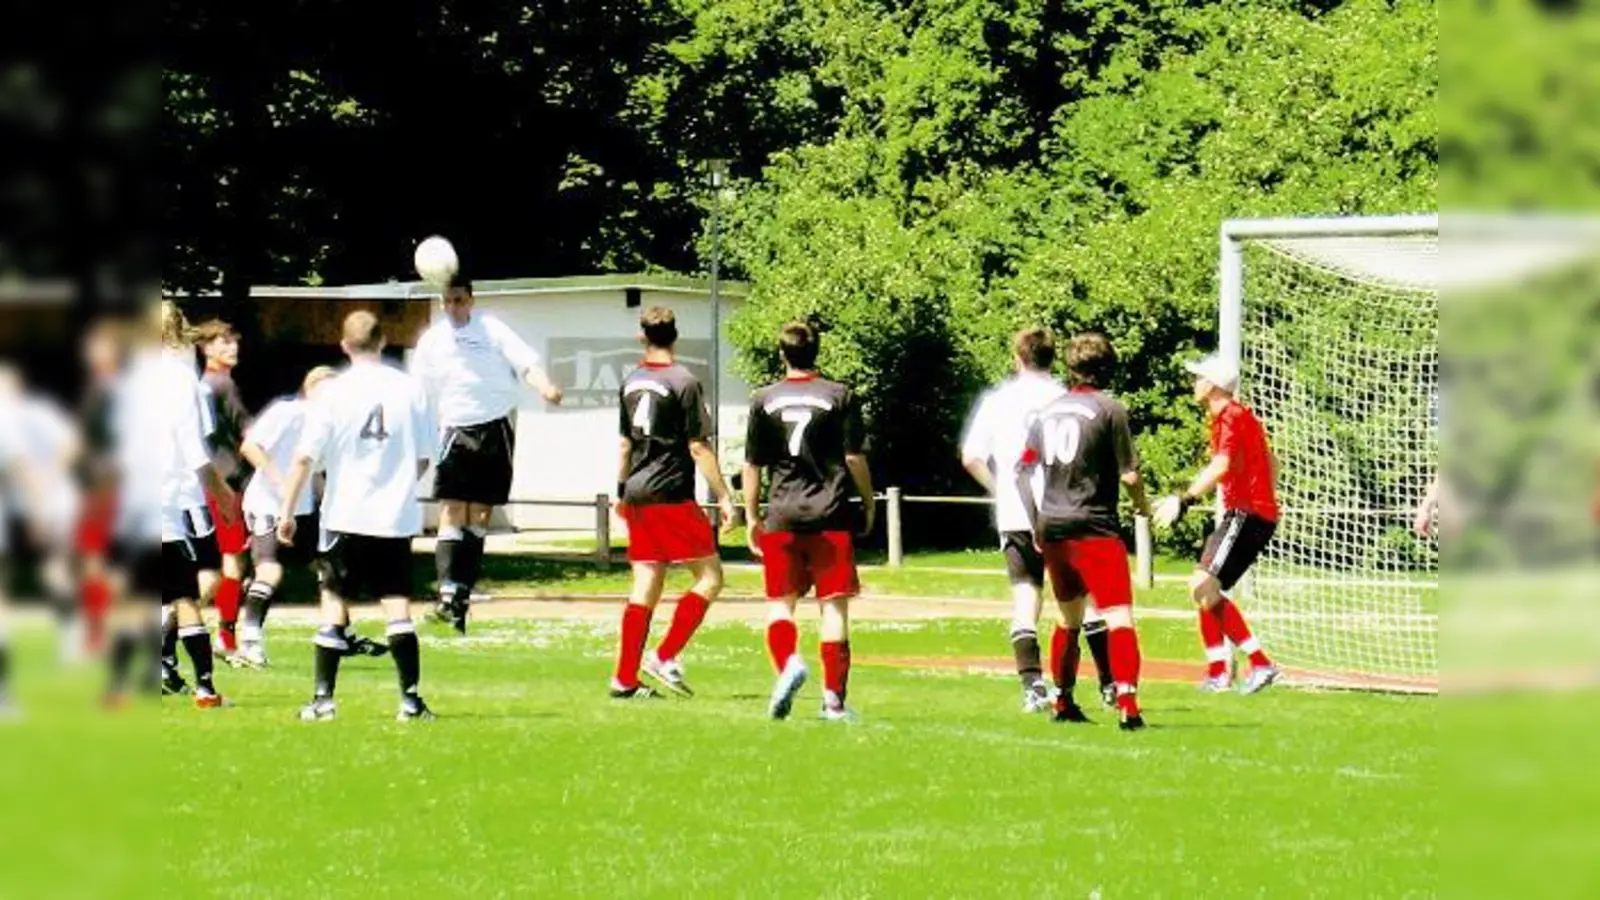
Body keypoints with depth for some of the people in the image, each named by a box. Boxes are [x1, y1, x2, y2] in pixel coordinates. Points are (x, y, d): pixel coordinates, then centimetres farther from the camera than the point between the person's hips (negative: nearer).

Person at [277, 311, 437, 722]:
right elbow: (424, 459, 7)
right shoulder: (409, 389, 0)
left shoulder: (334, 392, -6)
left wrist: (287, 511, -3)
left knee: (334, 607, 7)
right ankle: (411, 699, -2)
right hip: (397, 518, 2)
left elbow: (305, 457, -9)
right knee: (398, 608, 3)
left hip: (346, 517, -1)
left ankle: (323, 699, 6)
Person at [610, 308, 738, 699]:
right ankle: (664, 658, -7)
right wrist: (724, 495, -7)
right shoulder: (684, 383, -10)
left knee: (645, 589, 9)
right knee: (709, 577, 0)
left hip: (638, 495, 7)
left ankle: (625, 678, 6)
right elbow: (698, 448, -11)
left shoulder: (631, 382, 11)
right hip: (672, 495, -7)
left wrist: (622, 491, 32)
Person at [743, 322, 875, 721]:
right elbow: (855, 457, -1)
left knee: (780, 603, 8)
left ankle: (788, 662, -21)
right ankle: (834, 697, 0)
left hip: (781, 517, 1)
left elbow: (752, 465, 6)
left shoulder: (764, 400, 5)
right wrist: (869, 502, 12)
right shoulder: (840, 396, 0)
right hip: (831, 516, -1)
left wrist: (751, 516, 14)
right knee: (834, 606, 3)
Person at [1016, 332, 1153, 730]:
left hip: (1052, 529, 6)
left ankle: (1063, 702, 28)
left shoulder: (1048, 412, 12)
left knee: (1070, 620, 22)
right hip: (1094, 528, -6)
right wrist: (1143, 506, 12)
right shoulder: (1110, 409, -7)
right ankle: (1127, 704, -26)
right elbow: (1128, 474, -8)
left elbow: (1023, 471, 14)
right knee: (1119, 618, -11)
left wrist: (1036, 525, 21)